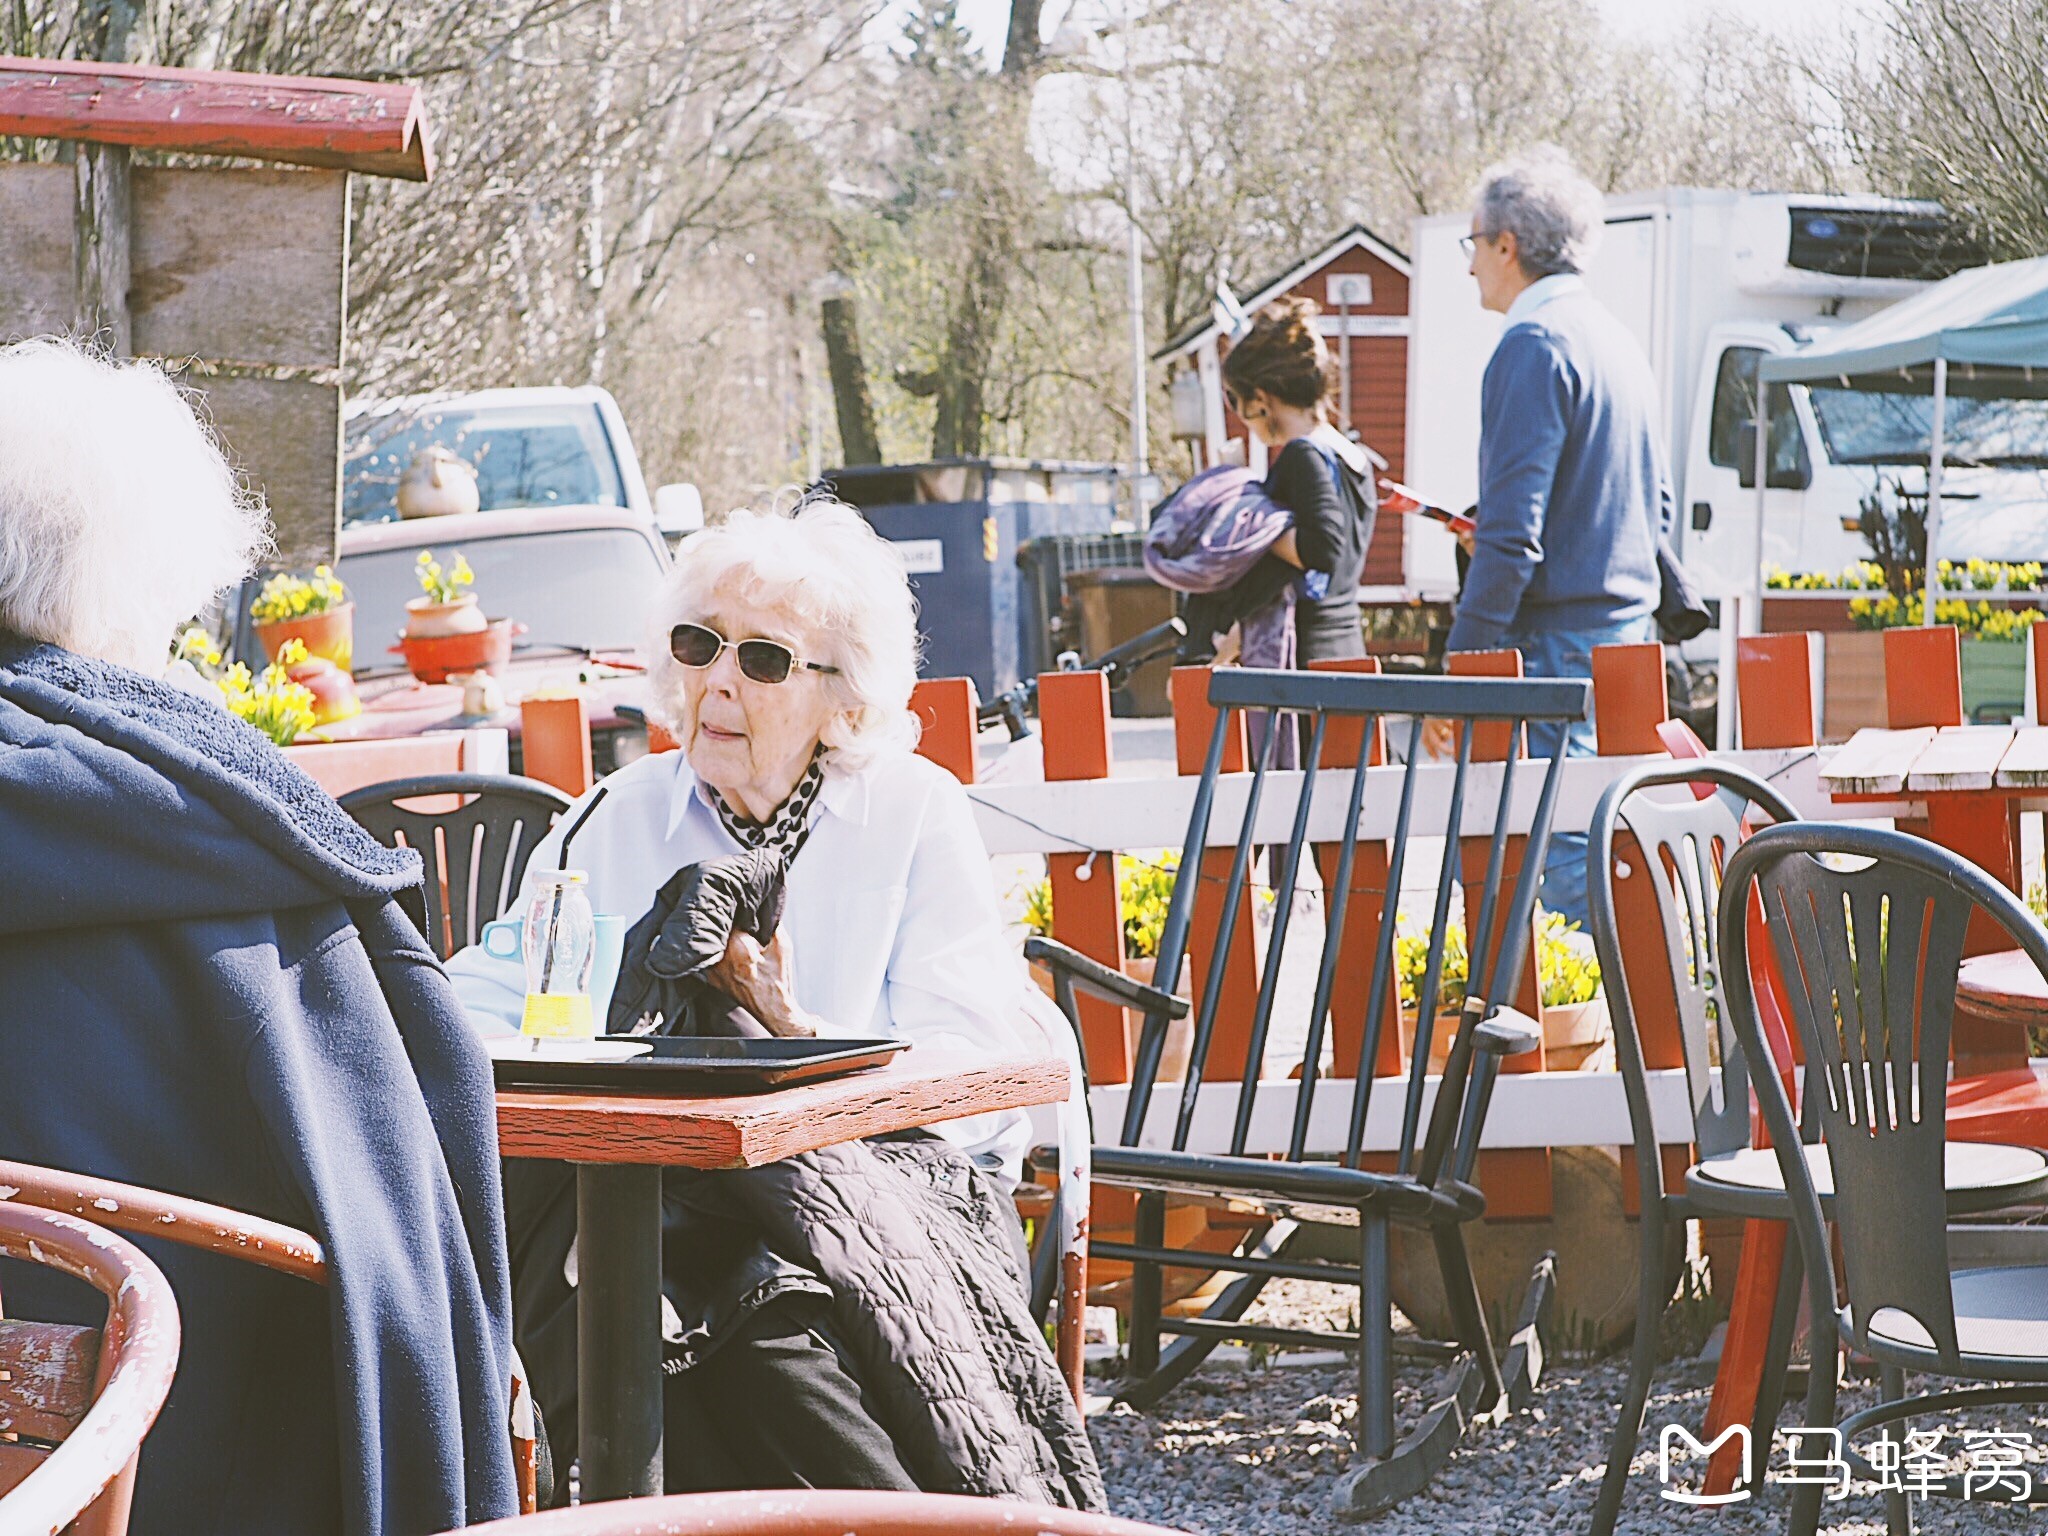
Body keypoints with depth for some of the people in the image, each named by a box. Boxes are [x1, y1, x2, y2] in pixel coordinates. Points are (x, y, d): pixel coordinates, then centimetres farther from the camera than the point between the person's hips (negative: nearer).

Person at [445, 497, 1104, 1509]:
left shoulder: (916, 814, 8)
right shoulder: (614, 822, 15)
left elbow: (979, 1079, -2)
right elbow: (477, 1016, 7)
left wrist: (806, 1041, -19)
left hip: (885, 1186, -1)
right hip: (661, 1199, 1)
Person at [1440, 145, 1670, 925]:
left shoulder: (1534, 342, -13)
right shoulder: (1620, 342, 16)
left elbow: (1513, 530, -19)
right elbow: (1656, 508, 23)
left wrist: (1460, 663, -17)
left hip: (1556, 638, -9)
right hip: (1630, 627, 9)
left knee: (1561, 846, -8)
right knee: (1602, 842, 14)